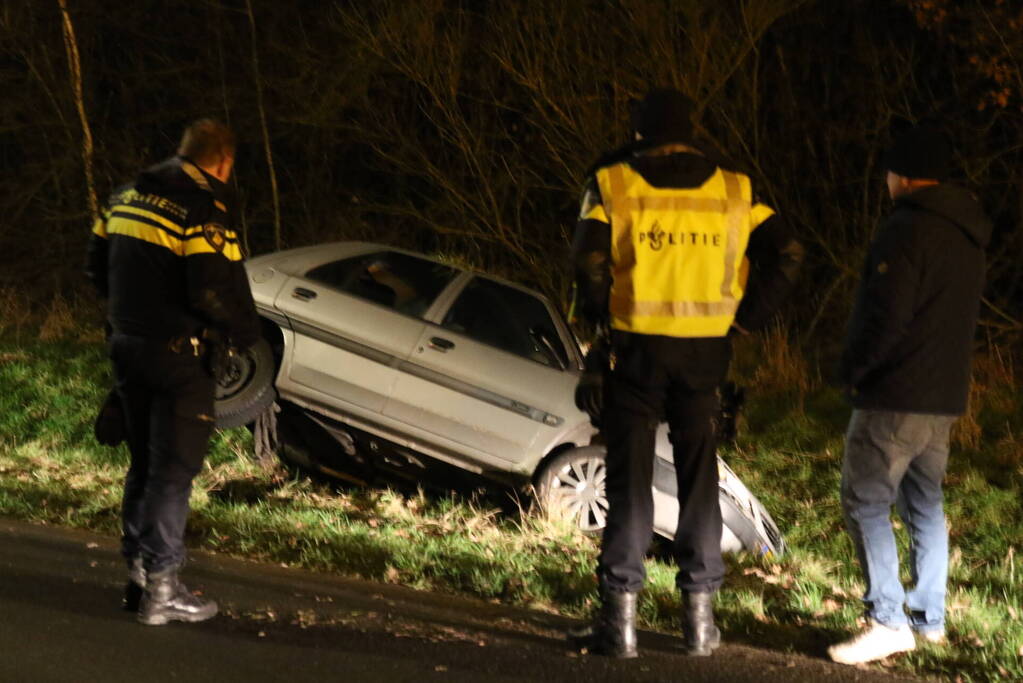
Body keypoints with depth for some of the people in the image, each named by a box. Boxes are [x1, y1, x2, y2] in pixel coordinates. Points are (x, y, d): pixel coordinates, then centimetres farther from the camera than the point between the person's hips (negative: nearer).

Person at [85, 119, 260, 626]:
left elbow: (98, 267, 17)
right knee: (173, 470, -2)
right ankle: (160, 589, -1)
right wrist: (246, 333, -6)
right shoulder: (203, 209, -17)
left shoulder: (126, 197, 9)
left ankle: (137, 572, 23)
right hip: (178, 355, -8)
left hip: (127, 346, 8)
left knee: (144, 465, 18)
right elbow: (216, 293, -22)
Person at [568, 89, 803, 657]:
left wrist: (604, 322, 2)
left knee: (630, 479, 2)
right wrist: (747, 318, 5)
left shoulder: (613, 183, -1)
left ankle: (620, 616, 0)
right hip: (705, 353, 2)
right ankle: (700, 613, 13)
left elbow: (590, 259, -12)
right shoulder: (732, 190, 7)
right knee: (700, 479, 11)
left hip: (635, 348, -2)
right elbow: (785, 254, 0)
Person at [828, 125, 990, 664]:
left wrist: (852, 369, -7)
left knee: (865, 503, -6)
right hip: (945, 395, 9)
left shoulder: (906, 229, -16)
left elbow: (885, 315, -21)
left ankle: (888, 621, -12)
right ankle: (929, 619, 18)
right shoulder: (967, 238, 14)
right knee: (924, 504, 16)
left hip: (895, 396, -9)